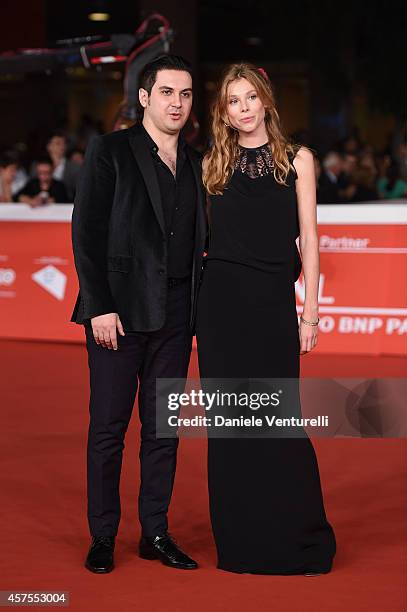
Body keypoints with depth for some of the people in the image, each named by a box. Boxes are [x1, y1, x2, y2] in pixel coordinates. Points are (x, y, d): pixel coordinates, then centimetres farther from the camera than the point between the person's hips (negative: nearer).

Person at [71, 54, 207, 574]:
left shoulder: (195, 162, 14)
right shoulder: (110, 151, -1)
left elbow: (200, 238, 16)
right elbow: (87, 232, -6)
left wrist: (199, 308, 5)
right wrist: (99, 307, -13)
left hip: (175, 313, 5)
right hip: (121, 308, -5)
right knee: (108, 426, 0)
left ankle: (156, 533, 17)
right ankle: (102, 537, 10)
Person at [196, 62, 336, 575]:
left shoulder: (297, 160, 6)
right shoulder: (213, 166, 10)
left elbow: (308, 238, 3)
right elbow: (200, 236, 10)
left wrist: (310, 312, -3)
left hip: (274, 302, -1)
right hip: (221, 301, 2)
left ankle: (298, 538, 12)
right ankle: (241, 541, 13)